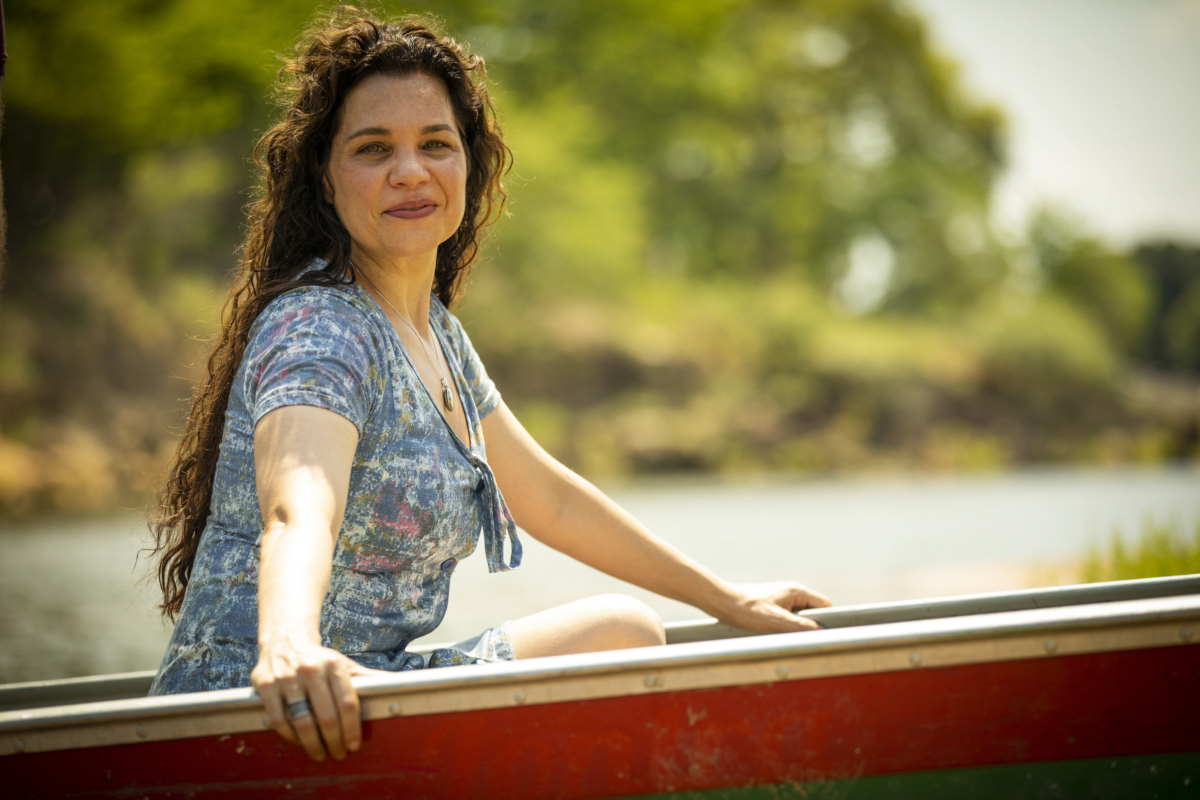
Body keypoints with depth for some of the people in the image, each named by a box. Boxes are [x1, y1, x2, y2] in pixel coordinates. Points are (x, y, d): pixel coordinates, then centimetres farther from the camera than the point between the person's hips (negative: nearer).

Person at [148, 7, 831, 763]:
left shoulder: (433, 331, 12)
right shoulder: (320, 331, -16)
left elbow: (549, 498, 24)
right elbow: (298, 512, -36)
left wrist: (728, 600, 26)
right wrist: (288, 647, -57)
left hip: (362, 685, 9)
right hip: (260, 722, -9)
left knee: (623, 628, 8)